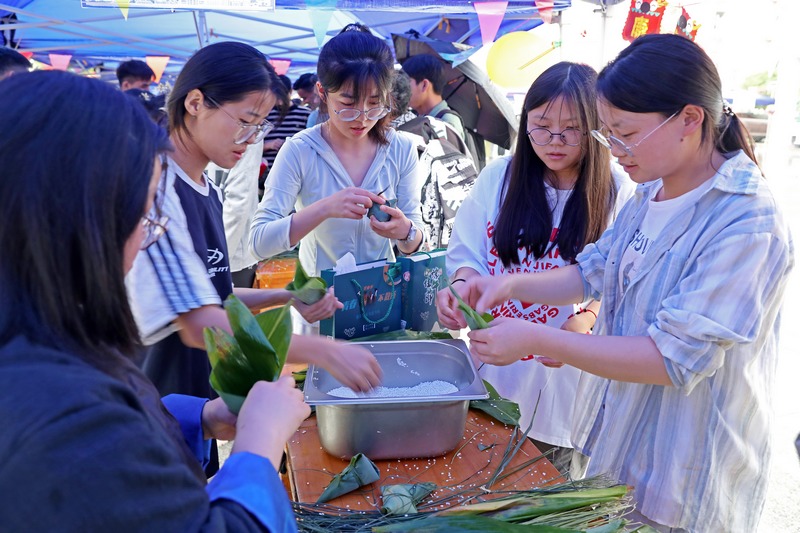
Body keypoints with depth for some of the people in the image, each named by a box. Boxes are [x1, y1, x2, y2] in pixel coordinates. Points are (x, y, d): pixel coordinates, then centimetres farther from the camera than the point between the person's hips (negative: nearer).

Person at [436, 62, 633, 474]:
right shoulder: (499, 176, -2)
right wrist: (461, 285, -20)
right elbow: (468, 254, 1)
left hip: (569, 378, -2)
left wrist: (585, 319, -29)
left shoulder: (619, 192, -8)